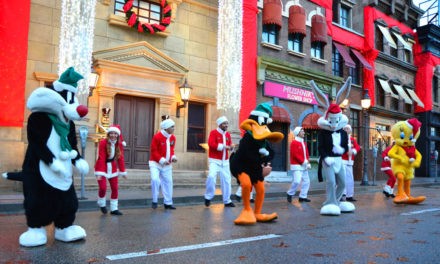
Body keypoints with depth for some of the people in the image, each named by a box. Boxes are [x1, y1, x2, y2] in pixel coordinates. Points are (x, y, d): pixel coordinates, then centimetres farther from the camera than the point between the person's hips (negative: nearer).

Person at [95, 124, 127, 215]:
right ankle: (101, 204, 19)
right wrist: (99, 173, -28)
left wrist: (123, 171, 0)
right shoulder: (103, 142, -19)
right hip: (102, 167, -5)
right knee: (103, 187, -12)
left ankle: (114, 209, 16)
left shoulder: (119, 144, -5)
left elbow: (121, 158, -1)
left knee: (115, 188, 5)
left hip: (113, 168, 5)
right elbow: (101, 158, -23)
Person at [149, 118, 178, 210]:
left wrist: (173, 157, -8)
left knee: (168, 182, 9)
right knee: (155, 180, -21)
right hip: (156, 163, -6)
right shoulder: (157, 136, -17)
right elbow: (153, 151, -15)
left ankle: (168, 203, 21)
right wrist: (161, 160, -23)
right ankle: (154, 201, -1)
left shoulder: (173, 137, 1)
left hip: (167, 165, 6)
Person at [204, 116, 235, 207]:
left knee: (226, 180, 10)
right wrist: (223, 146, -22)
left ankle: (227, 201, 21)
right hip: (215, 160, -6)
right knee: (211, 176, -26)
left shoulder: (228, 134, 8)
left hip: (225, 161, 6)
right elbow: (211, 144, -21)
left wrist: (230, 147, -10)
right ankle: (208, 197, -7)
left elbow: (229, 144, 14)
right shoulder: (214, 132, -10)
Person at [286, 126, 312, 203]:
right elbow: (295, 154, -18)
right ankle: (290, 194, 3)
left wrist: (308, 163, 1)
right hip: (297, 165, -9)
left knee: (306, 181, 6)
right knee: (297, 181, -17)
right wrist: (303, 161, -17)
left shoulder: (304, 143, 16)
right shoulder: (294, 142, -10)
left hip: (304, 166, 9)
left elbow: (306, 154, 16)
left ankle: (302, 196, 14)